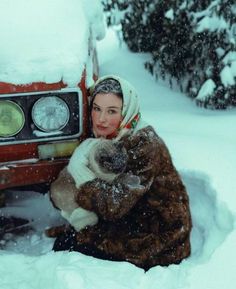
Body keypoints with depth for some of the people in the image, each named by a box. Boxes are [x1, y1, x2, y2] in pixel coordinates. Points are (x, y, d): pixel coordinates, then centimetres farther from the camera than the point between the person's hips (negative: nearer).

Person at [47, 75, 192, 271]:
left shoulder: (145, 144, -22)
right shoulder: (106, 138, 3)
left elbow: (115, 204, -27)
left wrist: (72, 182, -20)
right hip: (133, 222, 8)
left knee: (67, 245, -12)